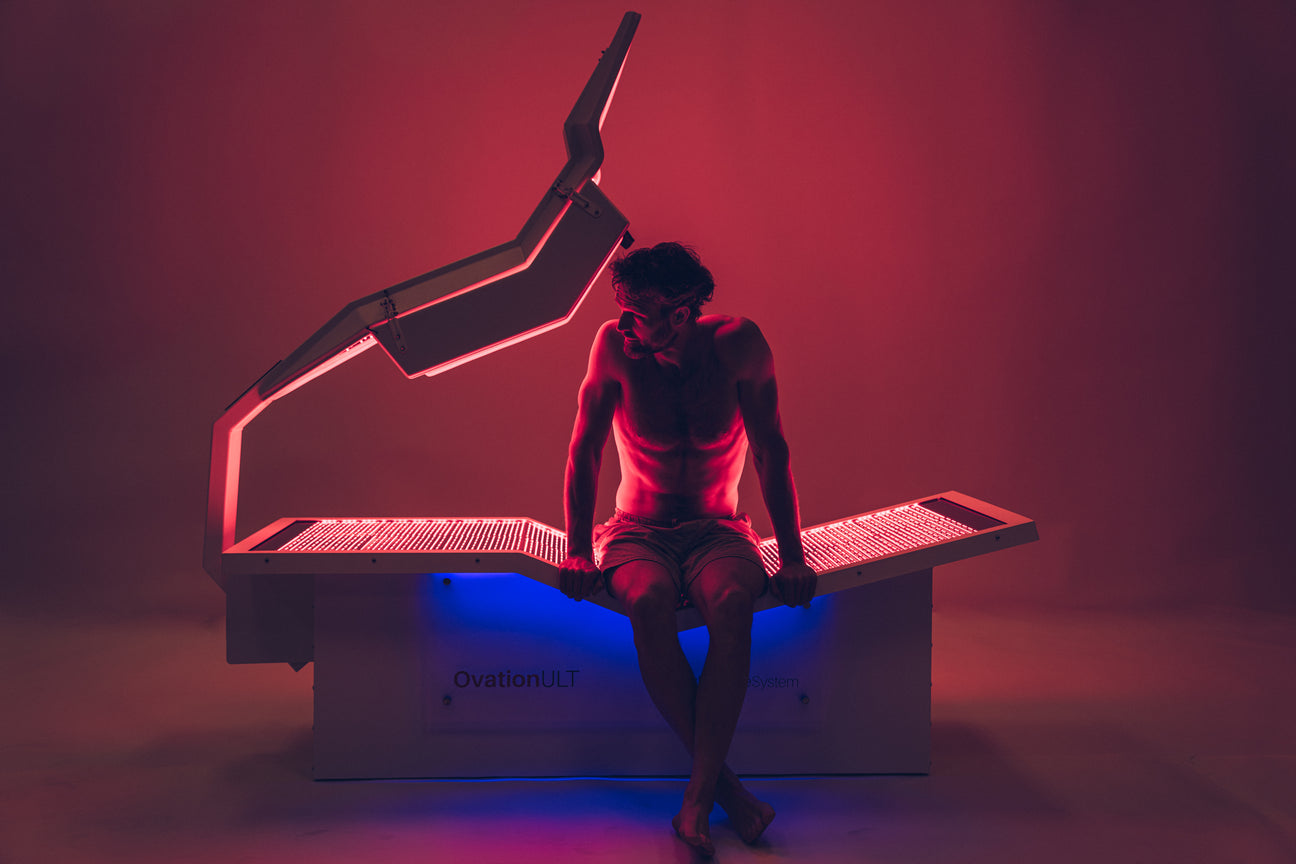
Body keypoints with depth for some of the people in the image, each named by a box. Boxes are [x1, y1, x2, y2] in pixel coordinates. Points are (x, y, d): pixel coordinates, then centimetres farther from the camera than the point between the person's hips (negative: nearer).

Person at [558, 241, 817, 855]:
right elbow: (584, 452, -6)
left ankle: (697, 798, -32)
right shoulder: (616, 345, -11)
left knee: (731, 605, -36)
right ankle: (720, 779, -23)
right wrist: (579, 552, -13)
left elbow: (771, 453, -8)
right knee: (648, 602, -36)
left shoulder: (737, 344, -12)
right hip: (637, 530, 0)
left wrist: (792, 558, -12)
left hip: (718, 530, 0)